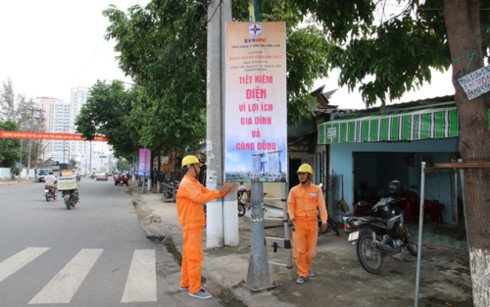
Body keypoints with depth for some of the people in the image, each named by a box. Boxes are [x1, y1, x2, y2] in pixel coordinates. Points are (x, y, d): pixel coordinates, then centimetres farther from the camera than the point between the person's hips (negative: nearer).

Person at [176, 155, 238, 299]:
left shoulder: (195, 183, 18)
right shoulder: (186, 184, -16)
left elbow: (208, 193, 14)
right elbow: (201, 198, -29)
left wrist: (227, 191, 3)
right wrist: (220, 191, -26)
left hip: (196, 225, 10)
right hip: (191, 226, -10)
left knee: (189, 255, 16)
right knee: (195, 256, -6)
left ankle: (185, 283, 27)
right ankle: (194, 289, 0)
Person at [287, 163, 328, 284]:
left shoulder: (316, 189, 3)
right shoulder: (294, 190, 3)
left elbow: (321, 205, 0)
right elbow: (290, 205, 3)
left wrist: (324, 221, -8)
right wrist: (292, 217, -14)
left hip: (312, 222, 1)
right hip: (299, 222, -1)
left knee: (311, 248, 10)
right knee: (299, 249, -3)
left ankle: (307, 267, 34)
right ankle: (302, 273, 8)